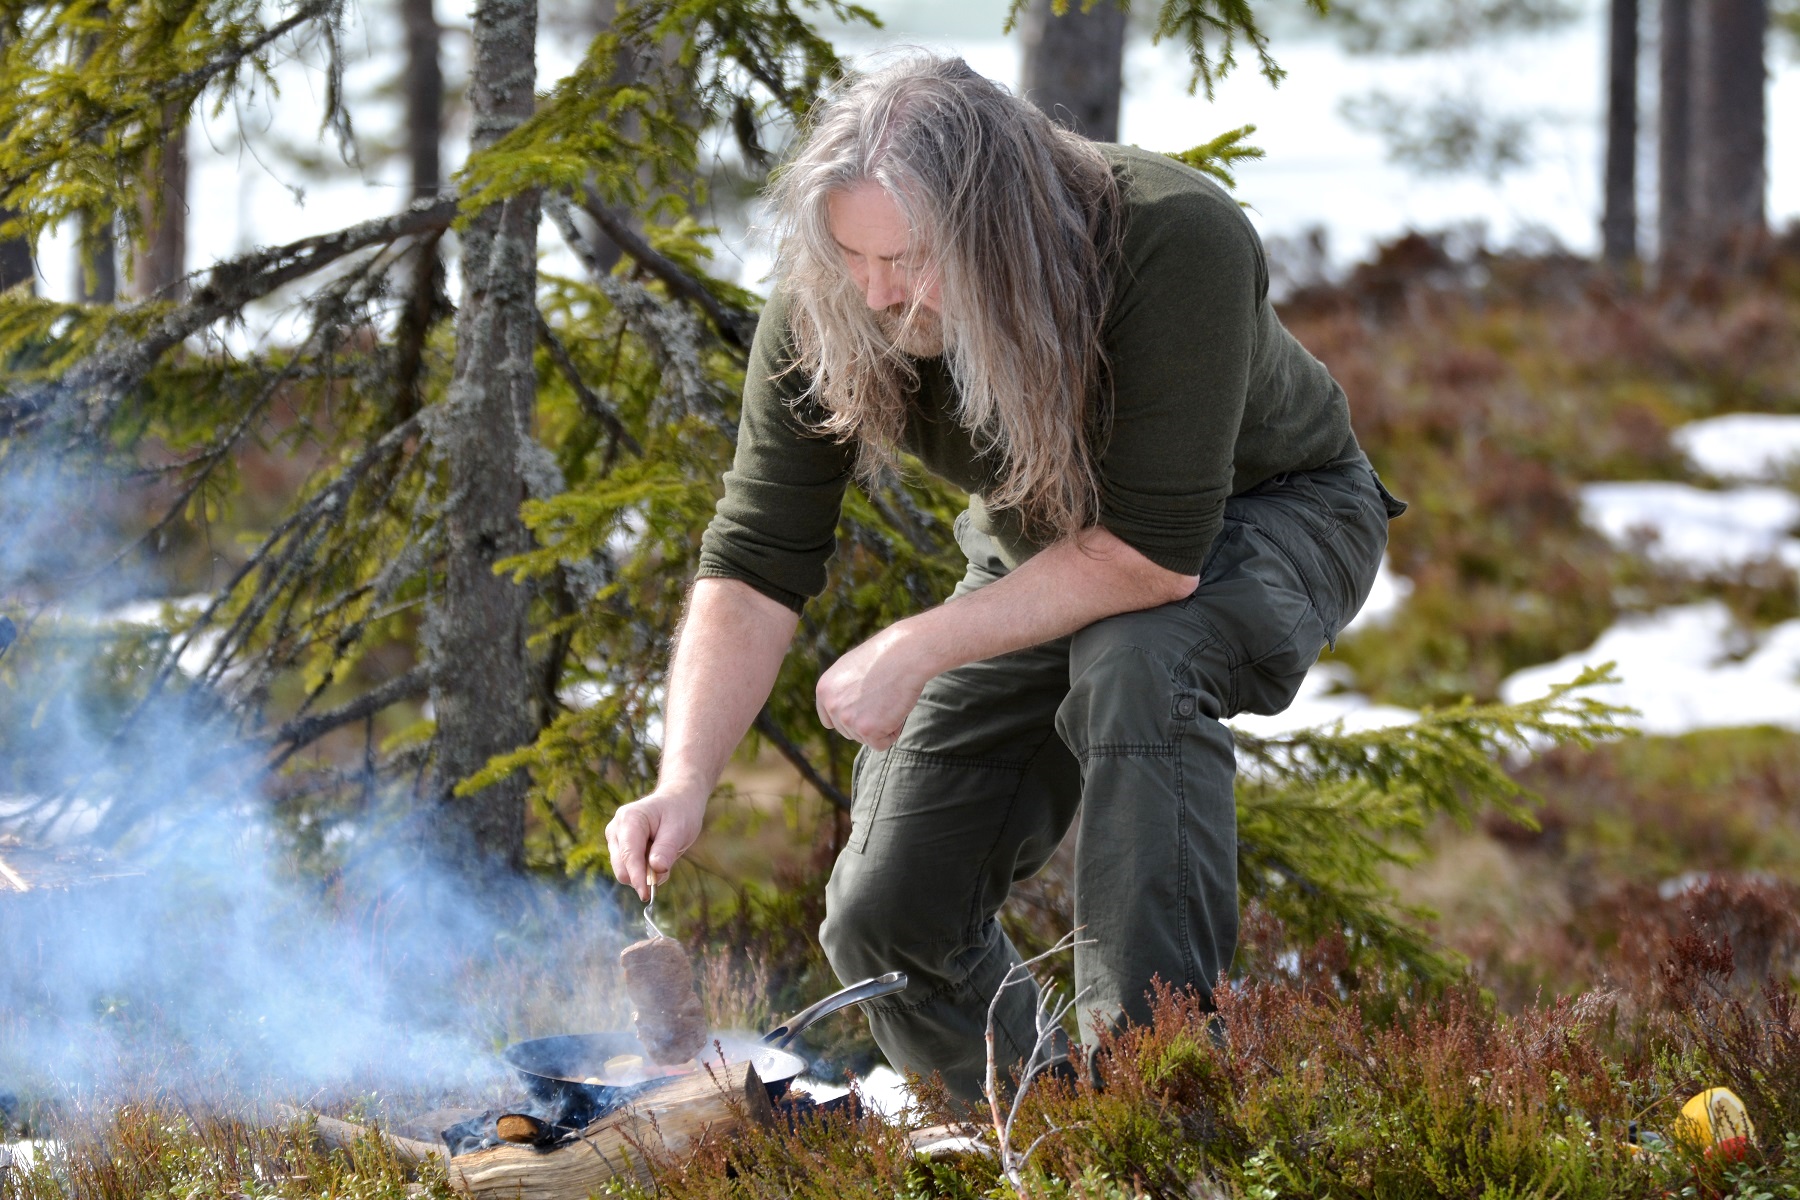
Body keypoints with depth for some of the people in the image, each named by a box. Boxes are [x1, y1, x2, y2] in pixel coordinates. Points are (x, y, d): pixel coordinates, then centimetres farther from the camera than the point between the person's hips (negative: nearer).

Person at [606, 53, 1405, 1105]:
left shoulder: (1177, 243, -39)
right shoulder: (826, 310, -24)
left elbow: (1153, 555, -38)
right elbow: (755, 565, -20)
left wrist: (918, 649, -34)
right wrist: (685, 781, -34)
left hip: (1269, 515, -5)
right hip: (1043, 556, 5)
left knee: (1133, 659, -39)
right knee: (886, 917, -5)